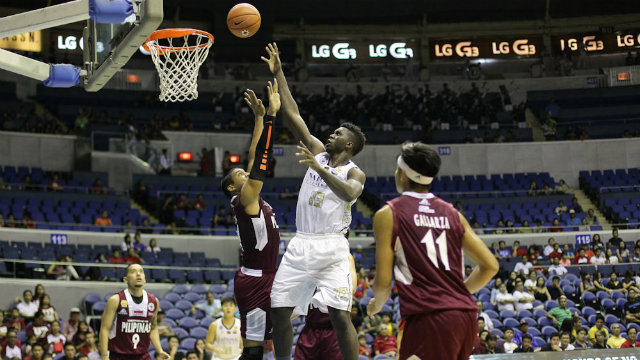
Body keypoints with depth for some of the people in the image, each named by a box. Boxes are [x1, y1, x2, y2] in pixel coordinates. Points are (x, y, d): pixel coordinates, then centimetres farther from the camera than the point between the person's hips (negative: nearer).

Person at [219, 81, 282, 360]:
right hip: (254, 281, -10)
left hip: (262, 279, 10)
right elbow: (262, 158, -16)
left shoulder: (252, 198, 14)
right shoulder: (245, 198, -10)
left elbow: (256, 157, 16)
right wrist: (270, 114, -17)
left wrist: (260, 116, 15)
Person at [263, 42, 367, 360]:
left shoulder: (354, 173, -2)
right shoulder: (319, 153, 13)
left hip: (331, 248, -6)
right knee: (278, 312, 4)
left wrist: (320, 169, -35)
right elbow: (293, 116, 11)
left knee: (340, 317, -13)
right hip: (301, 245, 6)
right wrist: (278, 74, 8)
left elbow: (349, 193, -26)